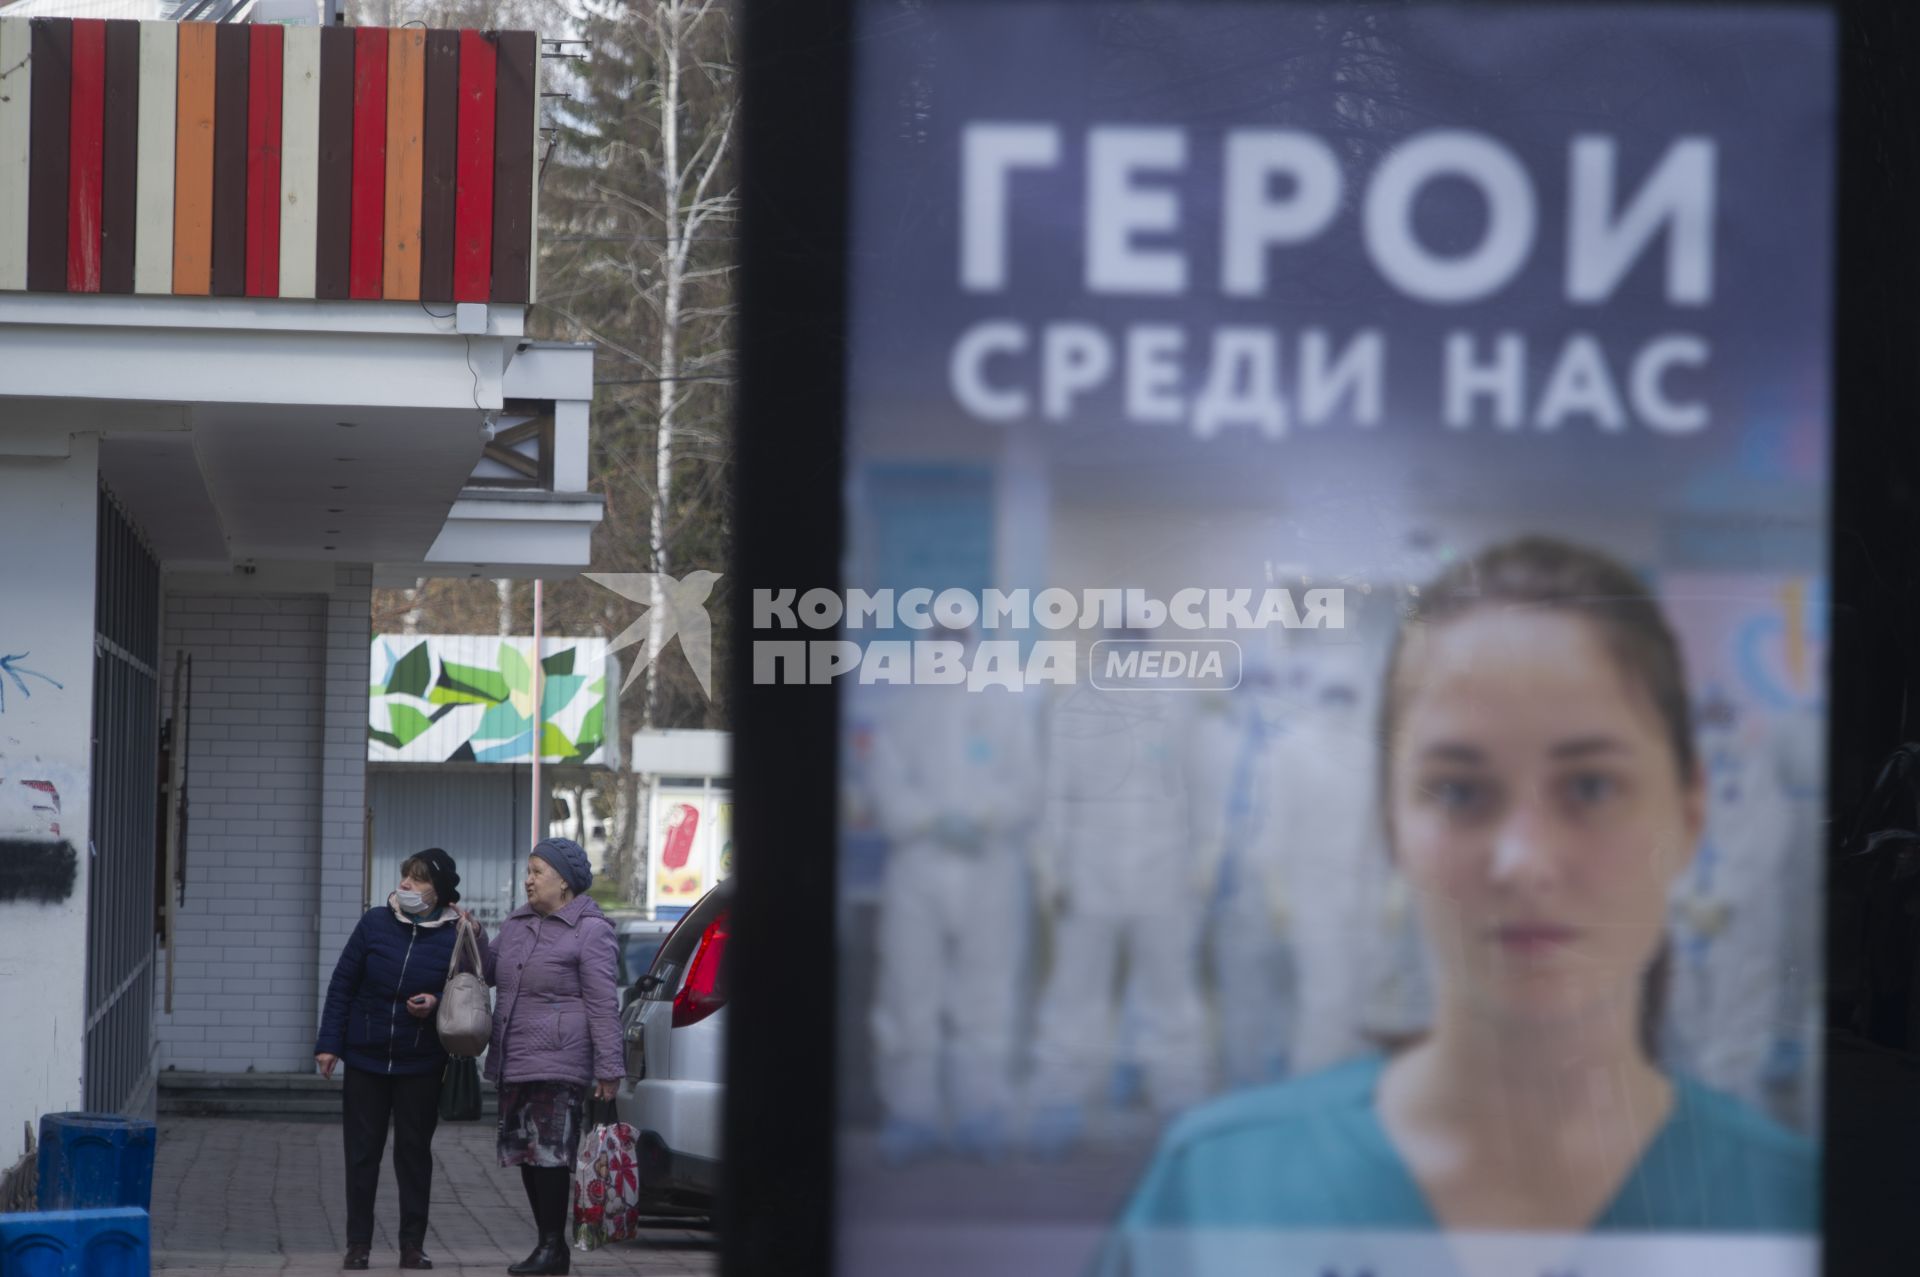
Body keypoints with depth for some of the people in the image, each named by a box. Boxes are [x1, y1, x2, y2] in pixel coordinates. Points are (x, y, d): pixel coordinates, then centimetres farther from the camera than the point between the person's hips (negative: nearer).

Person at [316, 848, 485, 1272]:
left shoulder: (455, 935, -6)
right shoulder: (375, 923, -3)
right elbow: (342, 984, 1)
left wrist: (436, 1004, -20)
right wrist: (329, 1043, -2)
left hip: (421, 1065, -1)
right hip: (366, 1060, 1)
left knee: (414, 1152, 5)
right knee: (362, 1152, 4)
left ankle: (412, 1245, 12)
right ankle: (358, 1244, 11)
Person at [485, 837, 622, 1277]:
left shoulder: (589, 931, -6)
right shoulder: (517, 924, 17)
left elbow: (603, 1004, -10)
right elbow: (492, 972, 30)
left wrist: (609, 1068, -14)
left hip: (558, 1064, -8)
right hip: (513, 1060, 8)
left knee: (550, 1155, -10)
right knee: (526, 1156, 9)